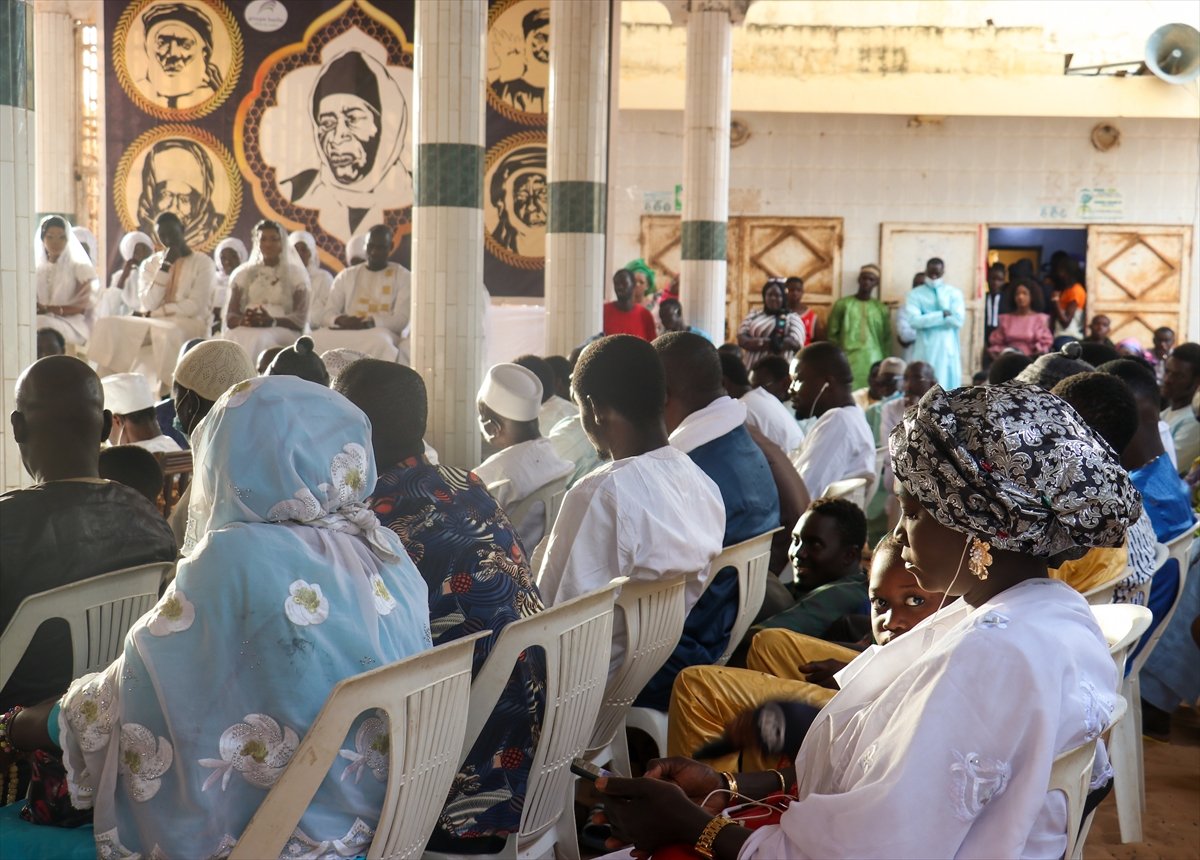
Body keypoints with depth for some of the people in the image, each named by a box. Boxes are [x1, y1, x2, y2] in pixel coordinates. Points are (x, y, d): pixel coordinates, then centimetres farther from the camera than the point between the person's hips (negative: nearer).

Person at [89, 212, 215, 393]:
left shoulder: (202, 263, 2)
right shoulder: (150, 264, 14)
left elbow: (196, 306, -9)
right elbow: (148, 305, -2)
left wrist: (155, 313, -8)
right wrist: (164, 267, -7)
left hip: (189, 323, -5)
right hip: (152, 324, 5)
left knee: (168, 332, -41)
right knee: (107, 325, -19)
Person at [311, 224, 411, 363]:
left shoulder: (403, 276, 11)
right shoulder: (346, 275, 21)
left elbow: (401, 320, -1)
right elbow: (327, 314, 13)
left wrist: (371, 322, -20)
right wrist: (341, 320, -13)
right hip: (345, 333, 3)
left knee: (379, 342, -41)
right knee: (316, 340, -31)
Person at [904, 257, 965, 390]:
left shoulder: (954, 293, 6)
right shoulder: (915, 294, 4)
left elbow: (957, 320, -9)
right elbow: (914, 320, -13)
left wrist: (927, 319, -8)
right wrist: (943, 315, -12)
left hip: (948, 350, 1)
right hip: (924, 351, -1)